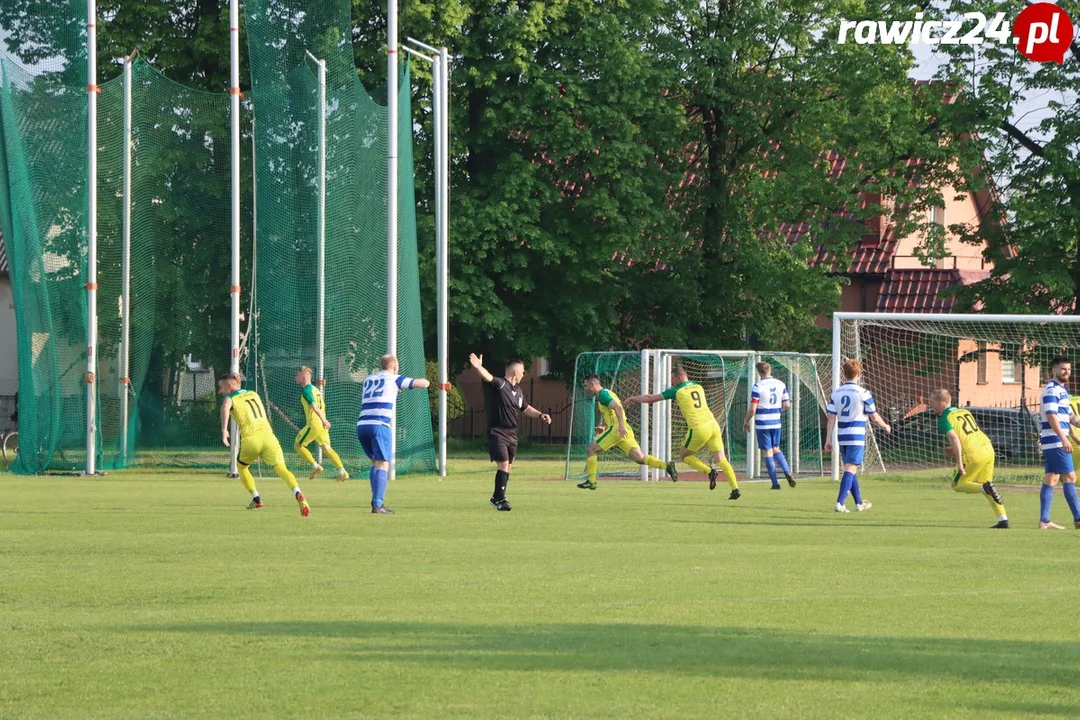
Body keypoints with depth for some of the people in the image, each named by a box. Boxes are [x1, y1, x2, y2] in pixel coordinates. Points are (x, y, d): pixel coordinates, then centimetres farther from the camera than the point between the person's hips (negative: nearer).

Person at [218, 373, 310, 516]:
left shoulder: (230, 398, 8)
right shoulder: (253, 394, 26)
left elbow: (225, 407, -17)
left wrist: (224, 430, -21)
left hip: (250, 439, -3)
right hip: (267, 434, 3)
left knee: (241, 467, 25)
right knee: (281, 469, -11)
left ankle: (256, 499, 16)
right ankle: (297, 494, -36)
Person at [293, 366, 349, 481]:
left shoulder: (306, 390, -11)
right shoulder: (315, 389, 18)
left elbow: (314, 405, -22)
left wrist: (323, 420, -29)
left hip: (314, 423, -9)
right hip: (321, 424, 9)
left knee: (298, 445, 4)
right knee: (326, 448, 10)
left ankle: (315, 466, -3)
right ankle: (342, 472, 0)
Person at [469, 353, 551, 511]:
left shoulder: (518, 391, 13)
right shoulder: (498, 384, -11)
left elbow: (526, 408, 28)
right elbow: (488, 377, -32)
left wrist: (540, 415, 14)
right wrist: (478, 367, -53)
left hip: (512, 433, 8)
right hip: (497, 432, -8)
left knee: (508, 467, 12)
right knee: (503, 464, -15)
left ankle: (496, 498, 25)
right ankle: (500, 499, -11)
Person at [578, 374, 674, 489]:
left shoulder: (603, 394, -5)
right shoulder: (607, 393, 26)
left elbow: (617, 407, -22)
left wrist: (621, 426, -32)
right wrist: (604, 427, 23)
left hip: (616, 430, -9)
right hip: (625, 431, 9)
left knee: (591, 450, 2)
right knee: (640, 458, -2)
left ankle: (591, 481, 1)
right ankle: (666, 466, -19)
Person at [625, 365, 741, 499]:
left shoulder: (677, 391, 2)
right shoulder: (698, 387, 18)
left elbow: (650, 398, 10)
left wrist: (633, 398, 27)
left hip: (699, 429, -5)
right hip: (713, 424, 5)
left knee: (684, 455, 15)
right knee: (721, 459, 5)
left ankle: (709, 471, -6)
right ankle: (735, 489, -8)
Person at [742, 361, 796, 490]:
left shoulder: (758, 387, -12)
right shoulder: (781, 385, 3)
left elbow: (752, 409, -13)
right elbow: (787, 404, 6)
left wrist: (746, 422, 2)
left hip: (762, 423, -5)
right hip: (776, 423, 5)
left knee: (768, 452, 2)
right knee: (776, 449, 20)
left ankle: (775, 483, 1)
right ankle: (787, 472, -1)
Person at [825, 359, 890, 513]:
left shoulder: (836, 393, 5)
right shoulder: (863, 393, -8)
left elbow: (832, 418, 3)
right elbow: (874, 417, -1)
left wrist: (828, 439, 6)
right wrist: (885, 427, 17)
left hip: (842, 437, 5)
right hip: (857, 437, -5)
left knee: (851, 469, 17)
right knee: (850, 469, -9)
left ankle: (859, 503, 30)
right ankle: (840, 502, -22)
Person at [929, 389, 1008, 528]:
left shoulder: (944, 420, -6)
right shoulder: (963, 411, 20)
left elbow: (955, 439, -21)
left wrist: (959, 463, -21)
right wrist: (955, 450, 29)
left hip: (973, 454, -7)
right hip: (988, 448, 7)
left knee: (957, 485, 11)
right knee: (984, 483, 20)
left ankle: (985, 487, -17)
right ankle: (1003, 520, 10)